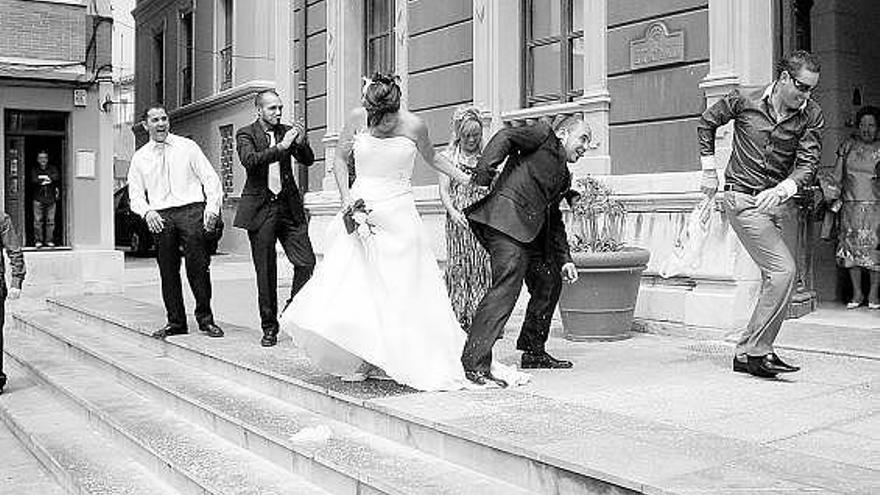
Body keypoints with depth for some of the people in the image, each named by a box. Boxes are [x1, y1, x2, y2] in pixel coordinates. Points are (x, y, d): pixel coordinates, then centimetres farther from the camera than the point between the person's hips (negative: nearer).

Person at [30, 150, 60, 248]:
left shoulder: (52, 168, 10)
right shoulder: (34, 170, 8)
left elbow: (57, 177, -10)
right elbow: (34, 181, -9)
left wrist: (43, 178, -10)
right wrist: (48, 179, -11)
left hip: (51, 199, 1)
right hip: (38, 199, -1)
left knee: (50, 221, 0)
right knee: (38, 221, -3)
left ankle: (49, 240, 7)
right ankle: (38, 240, 4)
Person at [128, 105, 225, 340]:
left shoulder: (187, 147, 10)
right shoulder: (140, 157, 15)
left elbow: (210, 178, 6)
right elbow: (135, 194, 12)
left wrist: (212, 208, -8)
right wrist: (146, 212, -9)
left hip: (191, 210, -2)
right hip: (160, 216, 2)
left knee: (198, 266, -8)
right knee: (168, 271, 2)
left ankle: (205, 319, 3)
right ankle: (175, 322, 13)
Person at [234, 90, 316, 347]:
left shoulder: (286, 131, 10)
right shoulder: (246, 134, 0)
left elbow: (308, 160, 3)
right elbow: (249, 161, -19)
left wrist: (301, 142, -17)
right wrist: (281, 147, -27)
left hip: (289, 208, 3)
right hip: (260, 209, -3)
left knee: (307, 262, -6)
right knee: (265, 272, 3)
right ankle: (269, 327, 15)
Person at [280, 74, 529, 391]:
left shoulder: (414, 126, -6)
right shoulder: (357, 119, -2)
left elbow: (431, 158, 14)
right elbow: (340, 159, 11)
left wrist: (463, 177, 8)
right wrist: (346, 197, -2)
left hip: (397, 215, -2)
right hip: (360, 213, 2)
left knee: (402, 293, -4)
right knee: (351, 288, -4)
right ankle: (363, 360, 10)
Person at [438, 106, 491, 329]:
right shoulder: (449, 157, 5)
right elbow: (444, 190, -2)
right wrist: (453, 212, -19)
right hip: (459, 219, -2)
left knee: (484, 267, -2)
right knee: (459, 266, -2)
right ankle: (459, 317, 5)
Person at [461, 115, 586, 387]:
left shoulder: (564, 177, 30)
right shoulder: (544, 134, 8)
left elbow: (554, 220, 31)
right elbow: (505, 137, -7)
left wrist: (564, 260, 21)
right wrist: (484, 172, -22)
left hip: (530, 231, 10)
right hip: (506, 219, -10)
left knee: (550, 283, 14)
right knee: (507, 286, -20)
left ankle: (533, 352, 28)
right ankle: (475, 363, -22)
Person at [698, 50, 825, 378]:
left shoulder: (811, 117, -1)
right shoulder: (744, 102, -7)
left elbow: (807, 164, -9)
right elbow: (706, 123, 9)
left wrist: (782, 190, -29)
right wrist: (709, 171, 6)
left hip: (777, 201, 5)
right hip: (743, 199, -5)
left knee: (773, 278, 8)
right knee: (783, 270, -16)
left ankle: (746, 353, 19)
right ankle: (758, 350, -7)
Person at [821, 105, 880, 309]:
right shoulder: (848, 144, 8)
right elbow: (836, 175, 8)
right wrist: (821, 184, -5)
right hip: (850, 206, 2)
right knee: (851, 248, 2)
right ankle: (857, 293, 13)